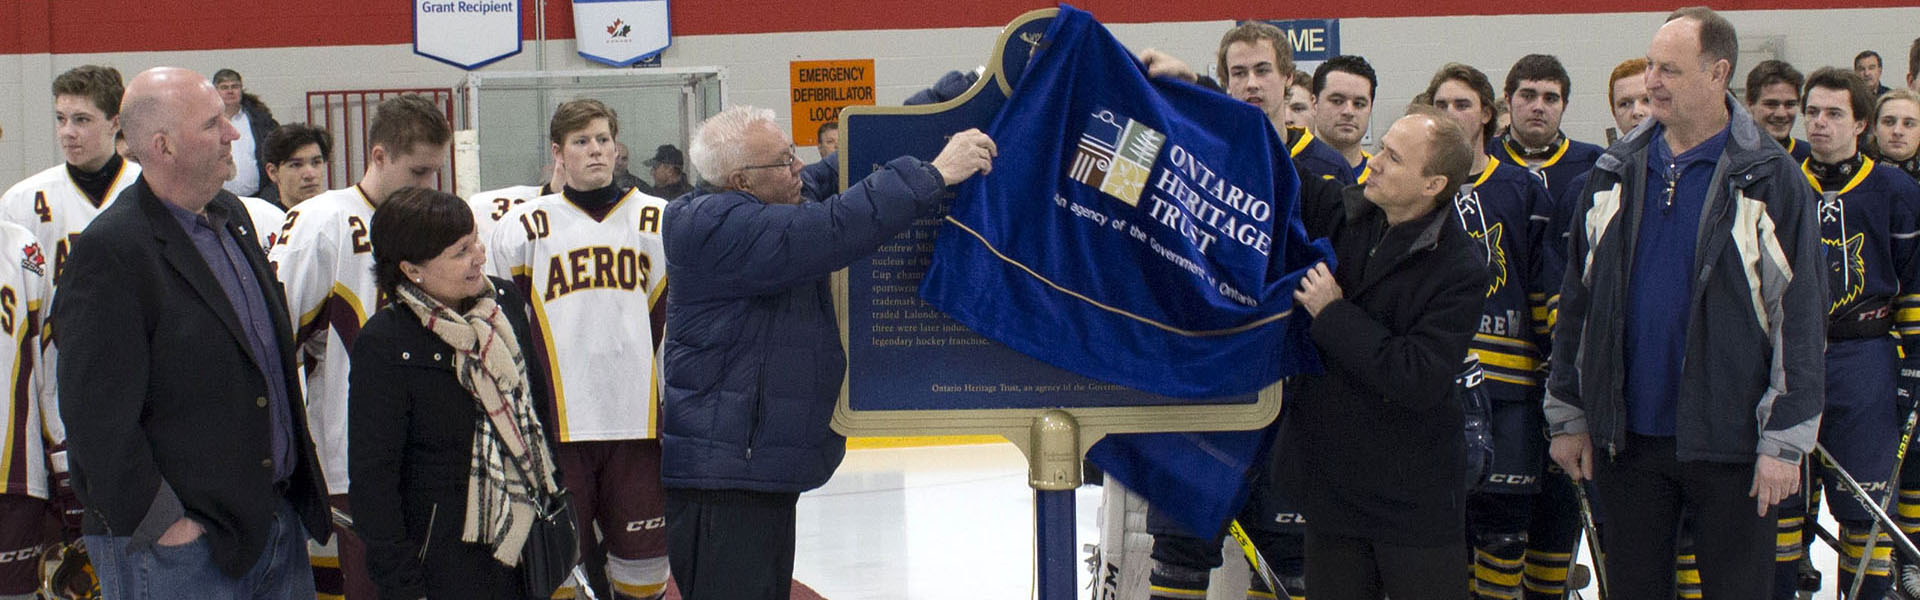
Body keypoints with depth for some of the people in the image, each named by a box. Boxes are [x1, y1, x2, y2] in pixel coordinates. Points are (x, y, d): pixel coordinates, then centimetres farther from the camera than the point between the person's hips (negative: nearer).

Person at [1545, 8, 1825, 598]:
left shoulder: (1771, 178, -5)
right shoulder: (1617, 173, 8)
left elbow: (1800, 315, -6)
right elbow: (1576, 300, 12)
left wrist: (1786, 439, -10)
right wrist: (1567, 415, 10)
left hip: (1728, 440, -4)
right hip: (1628, 437, 4)